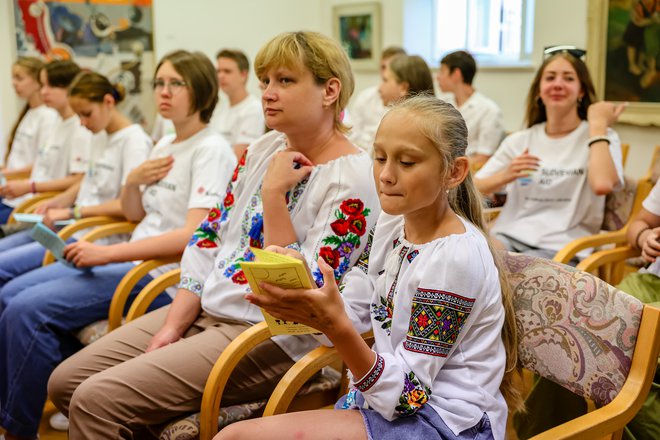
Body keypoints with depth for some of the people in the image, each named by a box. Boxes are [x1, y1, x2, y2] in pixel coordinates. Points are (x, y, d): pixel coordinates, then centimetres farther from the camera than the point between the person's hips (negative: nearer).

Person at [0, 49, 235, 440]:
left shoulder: (211, 150, -11)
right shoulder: (165, 146, 16)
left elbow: (196, 235, -23)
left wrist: (108, 253, -23)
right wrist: (133, 181, 0)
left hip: (164, 275, -9)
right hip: (133, 260, 9)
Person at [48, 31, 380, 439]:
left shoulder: (353, 179, -15)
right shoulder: (263, 148, 9)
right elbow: (209, 238, 9)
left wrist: (272, 193, -20)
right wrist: (174, 325, 0)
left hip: (271, 337, -8)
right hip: (203, 310, 8)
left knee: (97, 400, -18)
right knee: (66, 382, 3)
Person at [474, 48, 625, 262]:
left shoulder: (601, 138, 7)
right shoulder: (518, 141, 17)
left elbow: (602, 185, -18)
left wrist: (598, 124, -7)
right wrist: (504, 176, -9)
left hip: (561, 248, -2)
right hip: (509, 236, 3)